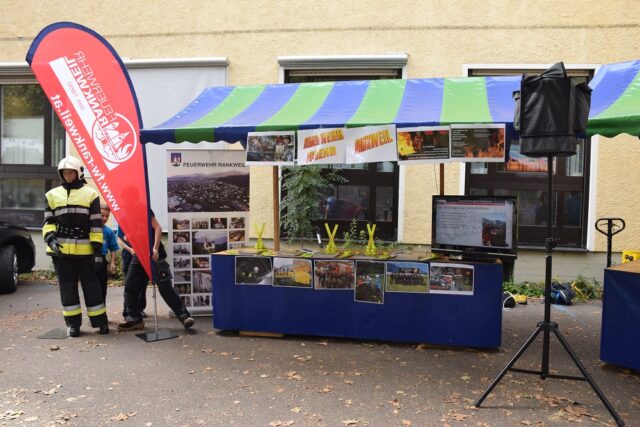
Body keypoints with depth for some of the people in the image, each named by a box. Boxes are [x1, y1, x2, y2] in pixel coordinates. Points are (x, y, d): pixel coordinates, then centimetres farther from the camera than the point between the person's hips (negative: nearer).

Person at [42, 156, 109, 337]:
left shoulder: (90, 194, 3)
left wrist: (97, 247, -5)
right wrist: (51, 238, -6)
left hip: (84, 249, -2)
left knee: (91, 285, 3)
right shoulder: (52, 195, 12)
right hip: (61, 249, 3)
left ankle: (100, 320, 11)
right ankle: (73, 322, 17)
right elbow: (48, 221, 11)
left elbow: (96, 224, 0)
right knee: (67, 287, 8)